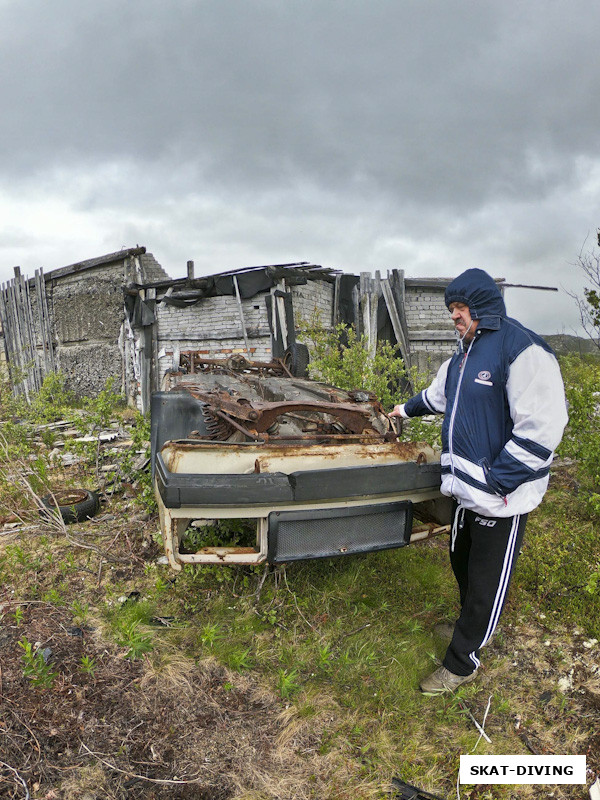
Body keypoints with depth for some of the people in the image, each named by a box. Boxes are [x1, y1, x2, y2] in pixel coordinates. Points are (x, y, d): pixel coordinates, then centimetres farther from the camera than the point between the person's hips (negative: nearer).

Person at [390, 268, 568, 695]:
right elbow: (439, 393, 30)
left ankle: (462, 662, 25)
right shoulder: (465, 353, 10)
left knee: (487, 582, 8)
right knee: (462, 564, 24)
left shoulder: (521, 348, -19)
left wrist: (495, 481, -22)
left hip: (500, 498, -8)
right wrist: (408, 409, 45)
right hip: (464, 488, 9)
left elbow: (542, 428, -24)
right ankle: (472, 625, 48)